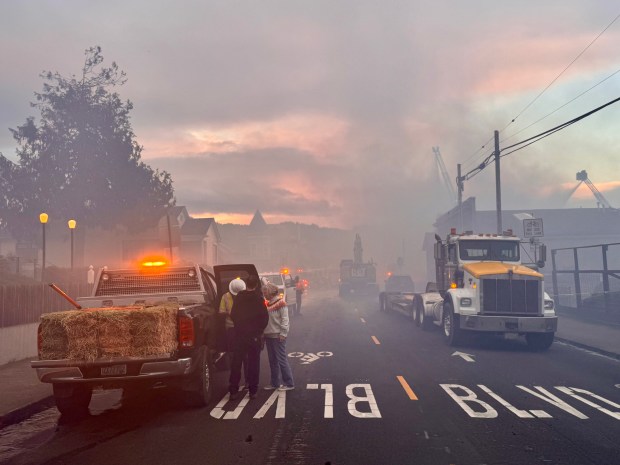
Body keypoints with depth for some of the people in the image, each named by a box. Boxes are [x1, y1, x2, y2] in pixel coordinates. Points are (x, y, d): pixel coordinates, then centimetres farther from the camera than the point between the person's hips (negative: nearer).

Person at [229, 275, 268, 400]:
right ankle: (253, 391, 7)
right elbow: (265, 317, -8)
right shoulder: (259, 299, -9)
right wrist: (259, 330, 7)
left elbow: (233, 315, 3)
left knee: (236, 363, 8)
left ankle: (233, 391, 8)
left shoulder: (239, 298, -3)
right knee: (254, 363, 6)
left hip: (240, 335, 2)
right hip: (255, 336, -2)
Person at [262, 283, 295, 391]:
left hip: (278, 336, -8)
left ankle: (289, 383, 0)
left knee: (281, 360, -6)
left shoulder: (281, 303, -10)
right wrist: (263, 333, 10)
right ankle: (275, 383, 20)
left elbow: (284, 320, -14)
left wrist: (283, 334, -18)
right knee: (272, 361, 12)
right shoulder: (268, 304, 13)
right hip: (268, 336, 8)